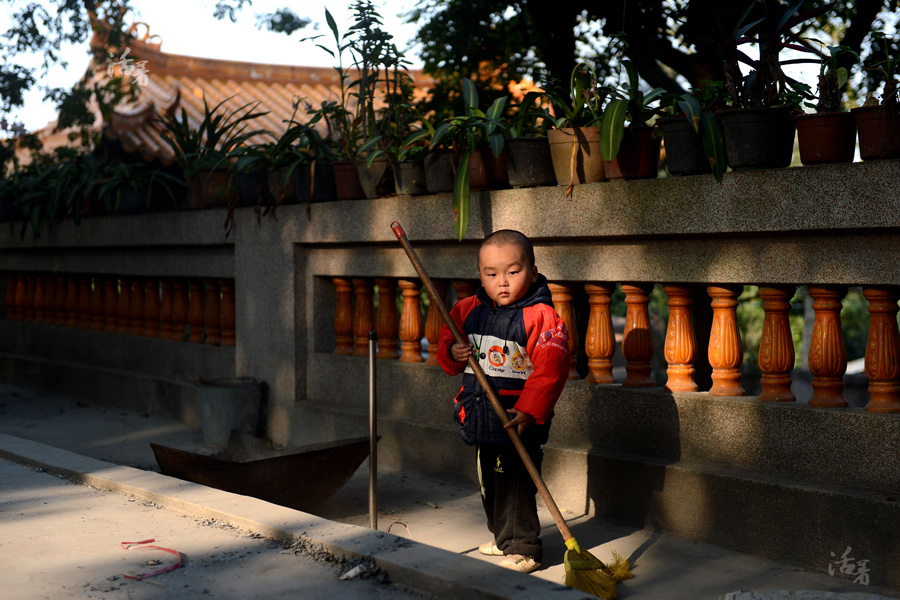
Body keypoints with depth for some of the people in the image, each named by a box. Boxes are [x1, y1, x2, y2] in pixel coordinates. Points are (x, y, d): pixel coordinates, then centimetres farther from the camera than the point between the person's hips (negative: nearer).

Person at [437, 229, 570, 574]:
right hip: (481, 417, 7)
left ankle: (524, 548, 11)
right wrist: (452, 354, -8)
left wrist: (530, 411, -27)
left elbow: (550, 369, -20)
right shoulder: (468, 310, 4)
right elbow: (446, 339, 17)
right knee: (489, 482, 20)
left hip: (518, 419, -7)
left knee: (515, 484, -4)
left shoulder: (540, 316, -15)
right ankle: (502, 537, 39)